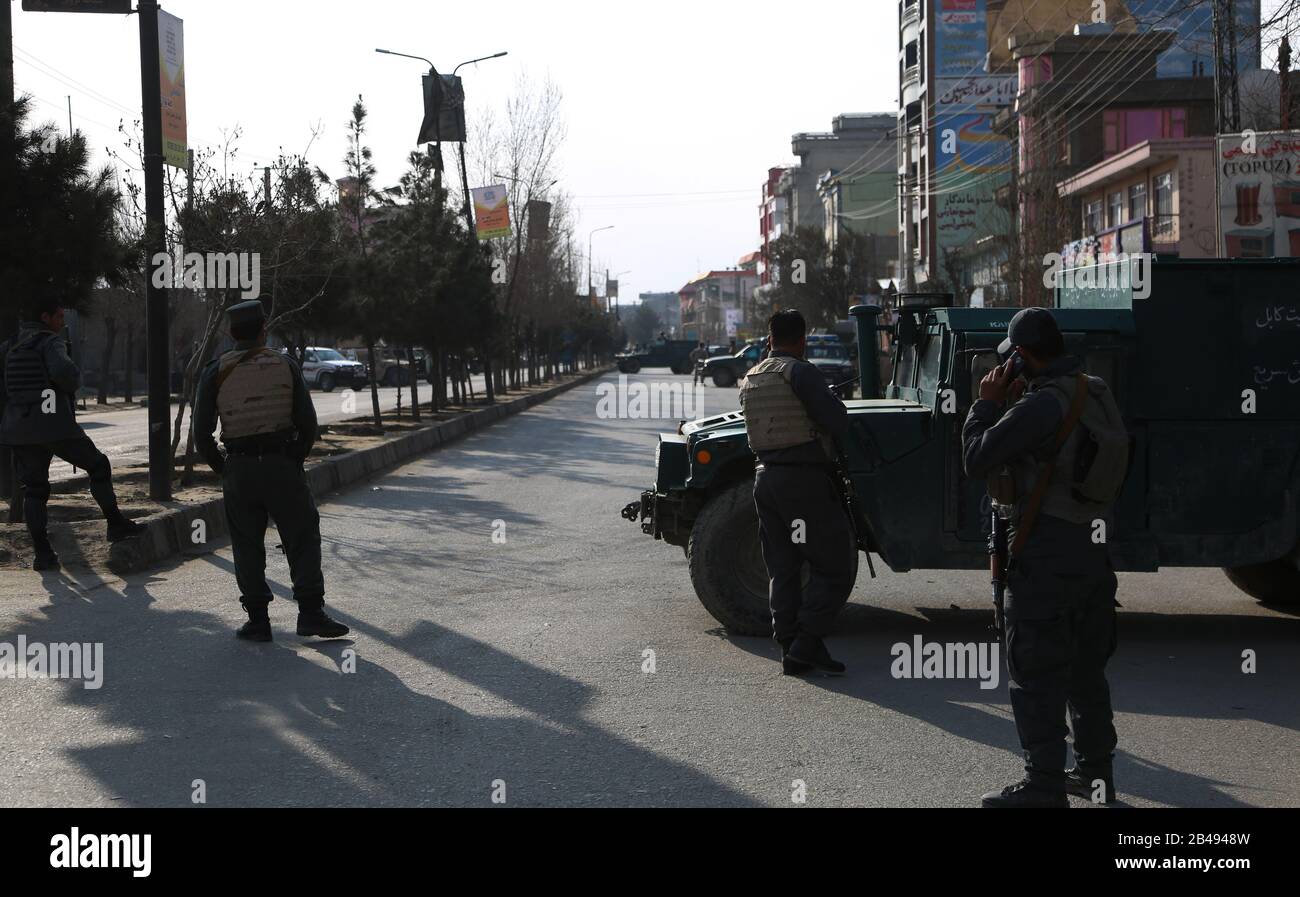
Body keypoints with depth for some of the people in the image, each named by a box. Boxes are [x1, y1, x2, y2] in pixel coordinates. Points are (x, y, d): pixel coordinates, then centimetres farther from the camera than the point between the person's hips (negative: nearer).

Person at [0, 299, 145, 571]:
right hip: (54, 425, -6)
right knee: (98, 465, 13)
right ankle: (116, 525, 17)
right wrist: (74, 383, -5)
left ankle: (42, 553, 0)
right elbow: (63, 370, -26)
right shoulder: (51, 342, -7)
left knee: (34, 490, 10)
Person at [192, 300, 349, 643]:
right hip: (283, 464, -1)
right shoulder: (285, 365, 2)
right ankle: (311, 613, -2)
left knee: (247, 545, 9)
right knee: (303, 538, 6)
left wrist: (222, 468, 11)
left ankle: (258, 619, 7)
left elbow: (202, 433, -2)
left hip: (239, 469, 1)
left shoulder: (216, 372, 2)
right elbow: (308, 423, -1)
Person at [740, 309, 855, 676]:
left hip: (766, 477, 8)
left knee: (783, 570, 12)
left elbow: (770, 426, 12)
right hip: (803, 479, -8)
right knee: (834, 566, -1)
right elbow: (838, 421, -16)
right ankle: (807, 643, -8)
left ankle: (790, 650, 13)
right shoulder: (799, 372, -12)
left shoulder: (750, 381, 12)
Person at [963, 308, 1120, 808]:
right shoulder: (1095, 392, 8)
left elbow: (978, 459, -17)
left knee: (1036, 675, -2)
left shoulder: (1043, 402, -20)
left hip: (1047, 554, -9)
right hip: (1095, 548, 9)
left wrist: (987, 403, -4)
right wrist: (1015, 403, 13)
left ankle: (1044, 786, 1)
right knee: (1086, 669, 18)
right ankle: (1095, 772, 27)